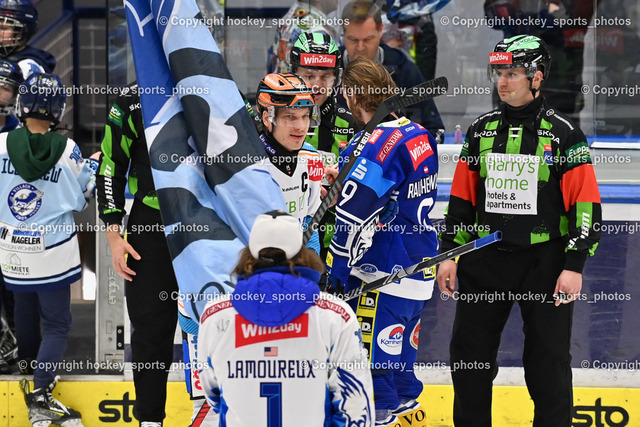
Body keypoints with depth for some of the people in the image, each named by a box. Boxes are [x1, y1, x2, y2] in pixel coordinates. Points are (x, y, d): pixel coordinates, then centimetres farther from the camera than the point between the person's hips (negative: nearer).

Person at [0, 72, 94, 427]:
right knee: (56, 323, 4)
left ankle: (30, 368, 40)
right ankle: (40, 394, -7)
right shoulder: (68, 151, -14)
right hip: (53, 251, -3)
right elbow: (79, 200, -2)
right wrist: (94, 168, 14)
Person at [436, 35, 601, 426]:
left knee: (548, 363, -1)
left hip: (544, 262, -4)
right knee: (469, 356, 7)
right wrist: (449, 254, 8)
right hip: (484, 260, 4)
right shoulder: (481, 130, 8)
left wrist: (574, 266, -13)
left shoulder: (563, 133, -5)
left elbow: (586, 205, -7)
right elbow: (461, 198, 14)